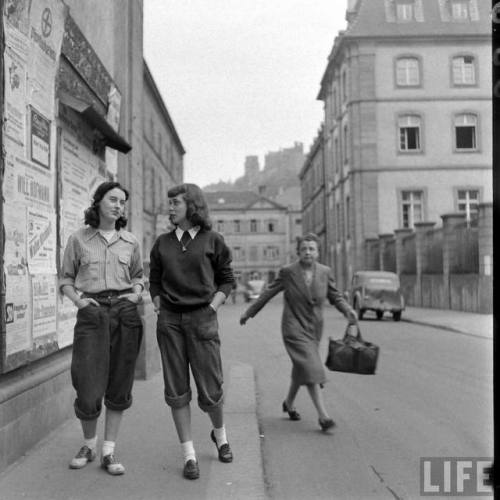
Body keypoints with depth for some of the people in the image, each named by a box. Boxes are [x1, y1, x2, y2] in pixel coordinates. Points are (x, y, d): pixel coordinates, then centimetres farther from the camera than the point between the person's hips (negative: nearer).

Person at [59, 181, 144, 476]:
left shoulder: (130, 242, 11)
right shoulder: (78, 239, 6)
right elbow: (66, 279, 11)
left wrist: (136, 294, 2)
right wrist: (78, 300, -5)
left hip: (125, 313, 2)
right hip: (92, 314, -2)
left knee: (119, 387, 3)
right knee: (88, 389, -6)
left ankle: (109, 452, 16)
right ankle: (89, 445, 21)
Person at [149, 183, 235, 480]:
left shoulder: (212, 240, 2)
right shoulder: (163, 243, 10)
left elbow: (227, 280, 7)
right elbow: (154, 281, 17)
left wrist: (211, 308, -5)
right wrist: (159, 308, 4)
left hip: (202, 318, -2)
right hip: (169, 321, 3)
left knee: (210, 389, 0)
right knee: (177, 390, 1)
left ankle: (220, 434, 31)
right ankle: (189, 455, 11)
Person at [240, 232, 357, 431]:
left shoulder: (325, 272, 0)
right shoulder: (288, 272, -8)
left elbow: (335, 296, 10)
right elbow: (268, 293, 2)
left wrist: (348, 310, -8)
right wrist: (249, 313, 8)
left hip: (314, 329, 5)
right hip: (294, 328, -4)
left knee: (301, 369, 17)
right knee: (310, 368, -18)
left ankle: (289, 403, 41)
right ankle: (323, 416, -20)